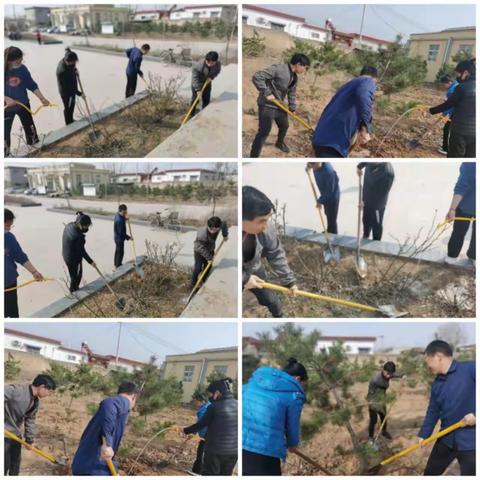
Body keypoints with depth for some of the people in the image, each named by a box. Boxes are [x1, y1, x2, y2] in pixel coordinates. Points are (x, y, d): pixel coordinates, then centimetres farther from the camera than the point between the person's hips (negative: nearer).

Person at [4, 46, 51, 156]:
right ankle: (5, 154, 28)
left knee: (30, 128, 22)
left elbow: (32, 85, -4)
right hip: (7, 108, -4)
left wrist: (42, 98, -11)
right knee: (5, 131, 9)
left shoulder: (23, 69, -14)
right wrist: (7, 99, -34)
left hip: (23, 104, 4)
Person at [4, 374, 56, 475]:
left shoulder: (36, 402, 3)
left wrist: (30, 439, 15)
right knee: (5, 463, -5)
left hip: (16, 434, 9)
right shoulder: (17, 389, -25)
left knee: (16, 462, 17)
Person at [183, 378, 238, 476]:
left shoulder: (214, 407, -14)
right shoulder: (237, 405, 0)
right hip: (233, 451, 5)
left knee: (209, 474, 11)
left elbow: (200, 424, -6)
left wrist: (186, 431, 9)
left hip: (215, 450, -5)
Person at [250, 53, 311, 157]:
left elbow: (292, 93, 21)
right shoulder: (278, 68, -22)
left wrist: (292, 108, 16)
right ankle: (253, 157, -5)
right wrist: (266, 93, -26)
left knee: (284, 126, 26)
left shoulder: (294, 77, 6)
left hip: (279, 105, 9)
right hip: (267, 105, -9)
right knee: (264, 132, -11)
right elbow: (257, 77, -27)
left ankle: (280, 143, 57)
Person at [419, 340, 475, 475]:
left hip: (470, 440, -7)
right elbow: (433, 411, 15)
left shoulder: (470, 368, -16)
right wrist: (423, 434, 13)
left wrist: (476, 414, -24)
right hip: (446, 438, 7)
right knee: (430, 472, 18)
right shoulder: (437, 383, 8)